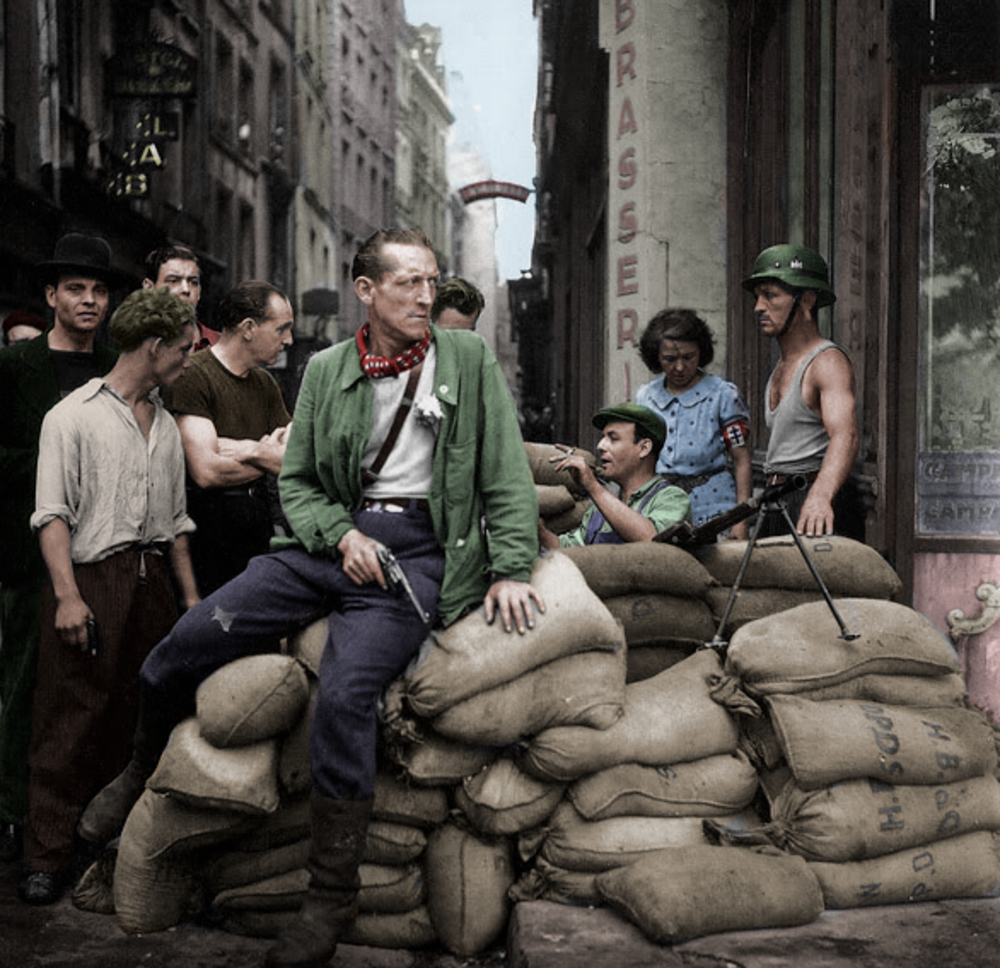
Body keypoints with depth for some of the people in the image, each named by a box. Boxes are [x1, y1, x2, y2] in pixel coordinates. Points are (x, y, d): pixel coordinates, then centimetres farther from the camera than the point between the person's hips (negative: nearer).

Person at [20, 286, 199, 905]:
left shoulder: (166, 426, 17)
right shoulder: (73, 417, -2)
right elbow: (52, 514, -8)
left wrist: (192, 597, 16)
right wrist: (67, 595, -17)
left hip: (152, 581, 6)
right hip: (91, 580, -6)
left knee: (141, 720, 7)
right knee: (71, 724, -5)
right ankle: (49, 859, 0)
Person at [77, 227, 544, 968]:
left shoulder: (469, 360, 5)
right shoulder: (327, 370, 11)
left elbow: (507, 476, 5)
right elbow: (298, 480, 13)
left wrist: (512, 568, -5)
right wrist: (342, 535, -6)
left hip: (417, 546, -3)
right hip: (333, 537, 4)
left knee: (346, 691, -30)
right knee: (177, 654, -8)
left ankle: (331, 899, -15)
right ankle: (142, 774, 26)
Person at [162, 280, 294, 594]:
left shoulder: (265, 383, 13)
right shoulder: (193, 376, -11)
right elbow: (207, 471, -20)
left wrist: (250, 451, -11)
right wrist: (269, 455, -4)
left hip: (259, 521, 7)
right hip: (209, 523, -7)